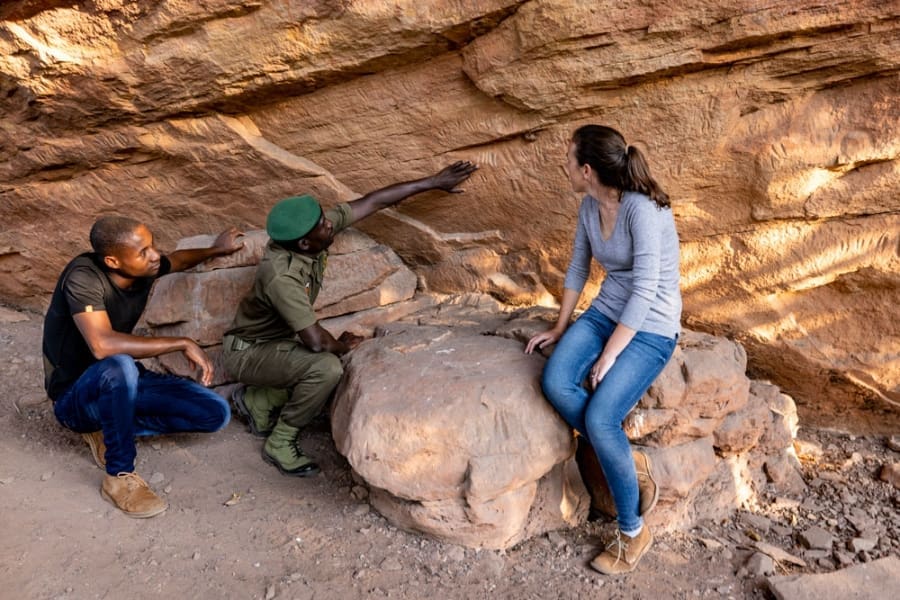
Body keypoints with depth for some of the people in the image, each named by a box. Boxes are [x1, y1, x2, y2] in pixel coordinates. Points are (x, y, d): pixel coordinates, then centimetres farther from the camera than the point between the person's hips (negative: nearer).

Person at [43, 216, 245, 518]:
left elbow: (177, 259, 16)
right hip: (75, 398, -7)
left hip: (121, 385, 7)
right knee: (120, 367, -41)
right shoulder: (83, 277, -29)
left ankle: (108, 431, 4)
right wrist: (183, 343, -37)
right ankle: (120, 477, -22)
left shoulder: (144, 269, -9)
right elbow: (102, 346, -43)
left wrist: (215, 250, 30)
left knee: (216, 413, -7)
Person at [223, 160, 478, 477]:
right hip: (249, 351, -9)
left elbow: (374, 202, -10)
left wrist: (434, 182, -8)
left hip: (280, 340, 9)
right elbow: (315, 340, -35)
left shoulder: (316, 230, -15)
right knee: (326, 368, -31)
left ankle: (255, 400, 16)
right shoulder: (281, 276, -37)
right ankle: (280, 443, -8)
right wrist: (341, 345, -12)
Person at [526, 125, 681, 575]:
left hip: (650, 329, -7)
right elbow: (577, 268, 12)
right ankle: (630, 462, -1)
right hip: (606, 313, 7)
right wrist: (560, 328, 9)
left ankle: (633, 532, -1)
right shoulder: (589, 206, 2)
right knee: (554, 383, -21)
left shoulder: (642, 209, -23)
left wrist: (609, 356, -22)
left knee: (598, 419, -24)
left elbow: (645, 292, -25)